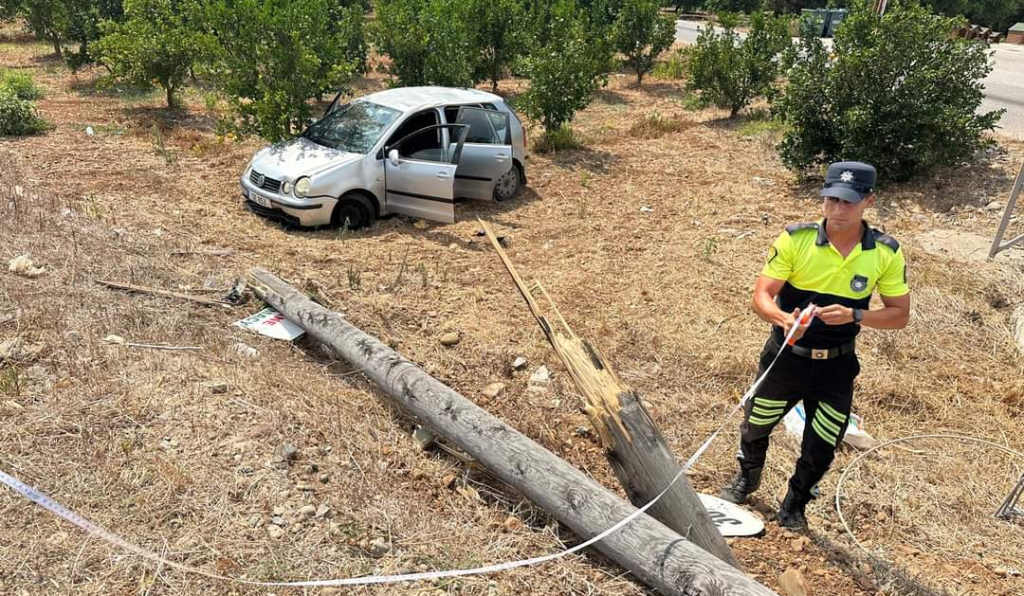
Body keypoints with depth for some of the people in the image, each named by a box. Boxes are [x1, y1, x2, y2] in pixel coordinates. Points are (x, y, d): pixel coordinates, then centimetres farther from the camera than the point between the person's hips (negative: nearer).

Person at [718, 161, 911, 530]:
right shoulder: (795, 239, -15)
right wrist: (784, 319, -39)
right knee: (755, 427, 19)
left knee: (819, 450, 12)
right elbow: (761, 296, -16)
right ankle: (747, 478, 52)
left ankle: (794, 506, 42)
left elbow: (899, 314, -5)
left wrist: (853, 315, -24)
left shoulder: (886, 253, -10)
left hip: (836, 367, 1)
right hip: (785, 357, 0)